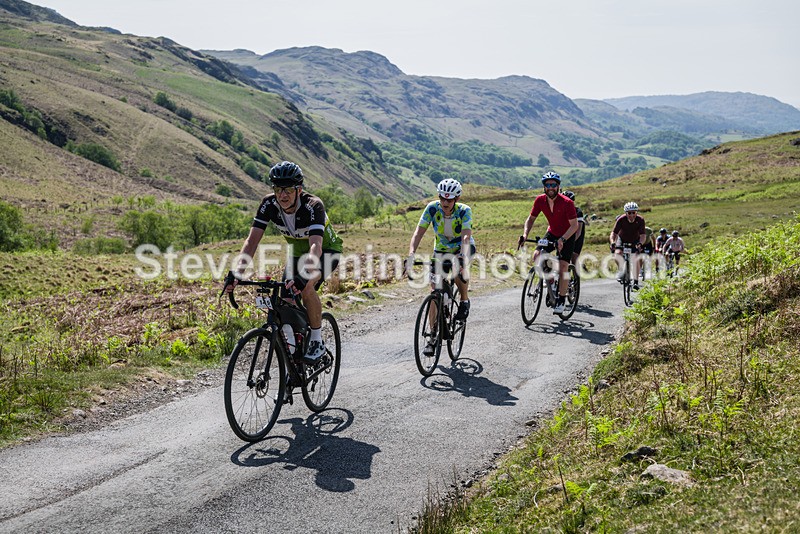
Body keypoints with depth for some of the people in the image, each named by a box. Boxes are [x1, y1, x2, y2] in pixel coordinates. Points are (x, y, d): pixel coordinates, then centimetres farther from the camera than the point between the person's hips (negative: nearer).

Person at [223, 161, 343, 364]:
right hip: (298, 252, 5)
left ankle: (317, 341, -13)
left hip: (326, 250, -5)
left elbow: (316, 246, -48)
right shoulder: (269, 204, -21)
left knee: (306, 288, -31)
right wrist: (237, 274, -40)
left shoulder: (313, 206, -34)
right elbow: (252, 241, -26)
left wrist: (304, 277, -64)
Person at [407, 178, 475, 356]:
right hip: (441, 250, 2)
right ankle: (434, 337, 3)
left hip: (462, 248, -2)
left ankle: (464, 301, -5)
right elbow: (419, 232, -27)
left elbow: (466, 237, -38)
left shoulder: (464, 211, -26)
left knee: (459, 270, -36)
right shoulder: (432, 208, -21)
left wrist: (463, 258, -55)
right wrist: (411, 255, -42)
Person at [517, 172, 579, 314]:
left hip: (567, 236, -4)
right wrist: (525, 234, -20)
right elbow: (531, 219, -3)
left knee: (563, 268, -14)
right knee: (536, 257, -17)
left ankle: (561, 300, 1)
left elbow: (574, 225, -26)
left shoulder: (567, 203, -26)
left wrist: (562, 239, -40)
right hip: (552, 233, 5)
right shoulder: (540, 200, -13)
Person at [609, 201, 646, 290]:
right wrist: (612, 242, -51)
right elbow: (614, 233, -31)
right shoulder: (621, 219, -27)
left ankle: (636, 282, -12)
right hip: (622, 239, 0)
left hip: (635, 241, 0)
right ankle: (621, 270, -2)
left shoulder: (640, 220, -25)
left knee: (635, 259, -17)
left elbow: (643, 234, -30)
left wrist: (640, 243, -51)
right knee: (618, 253, -27)